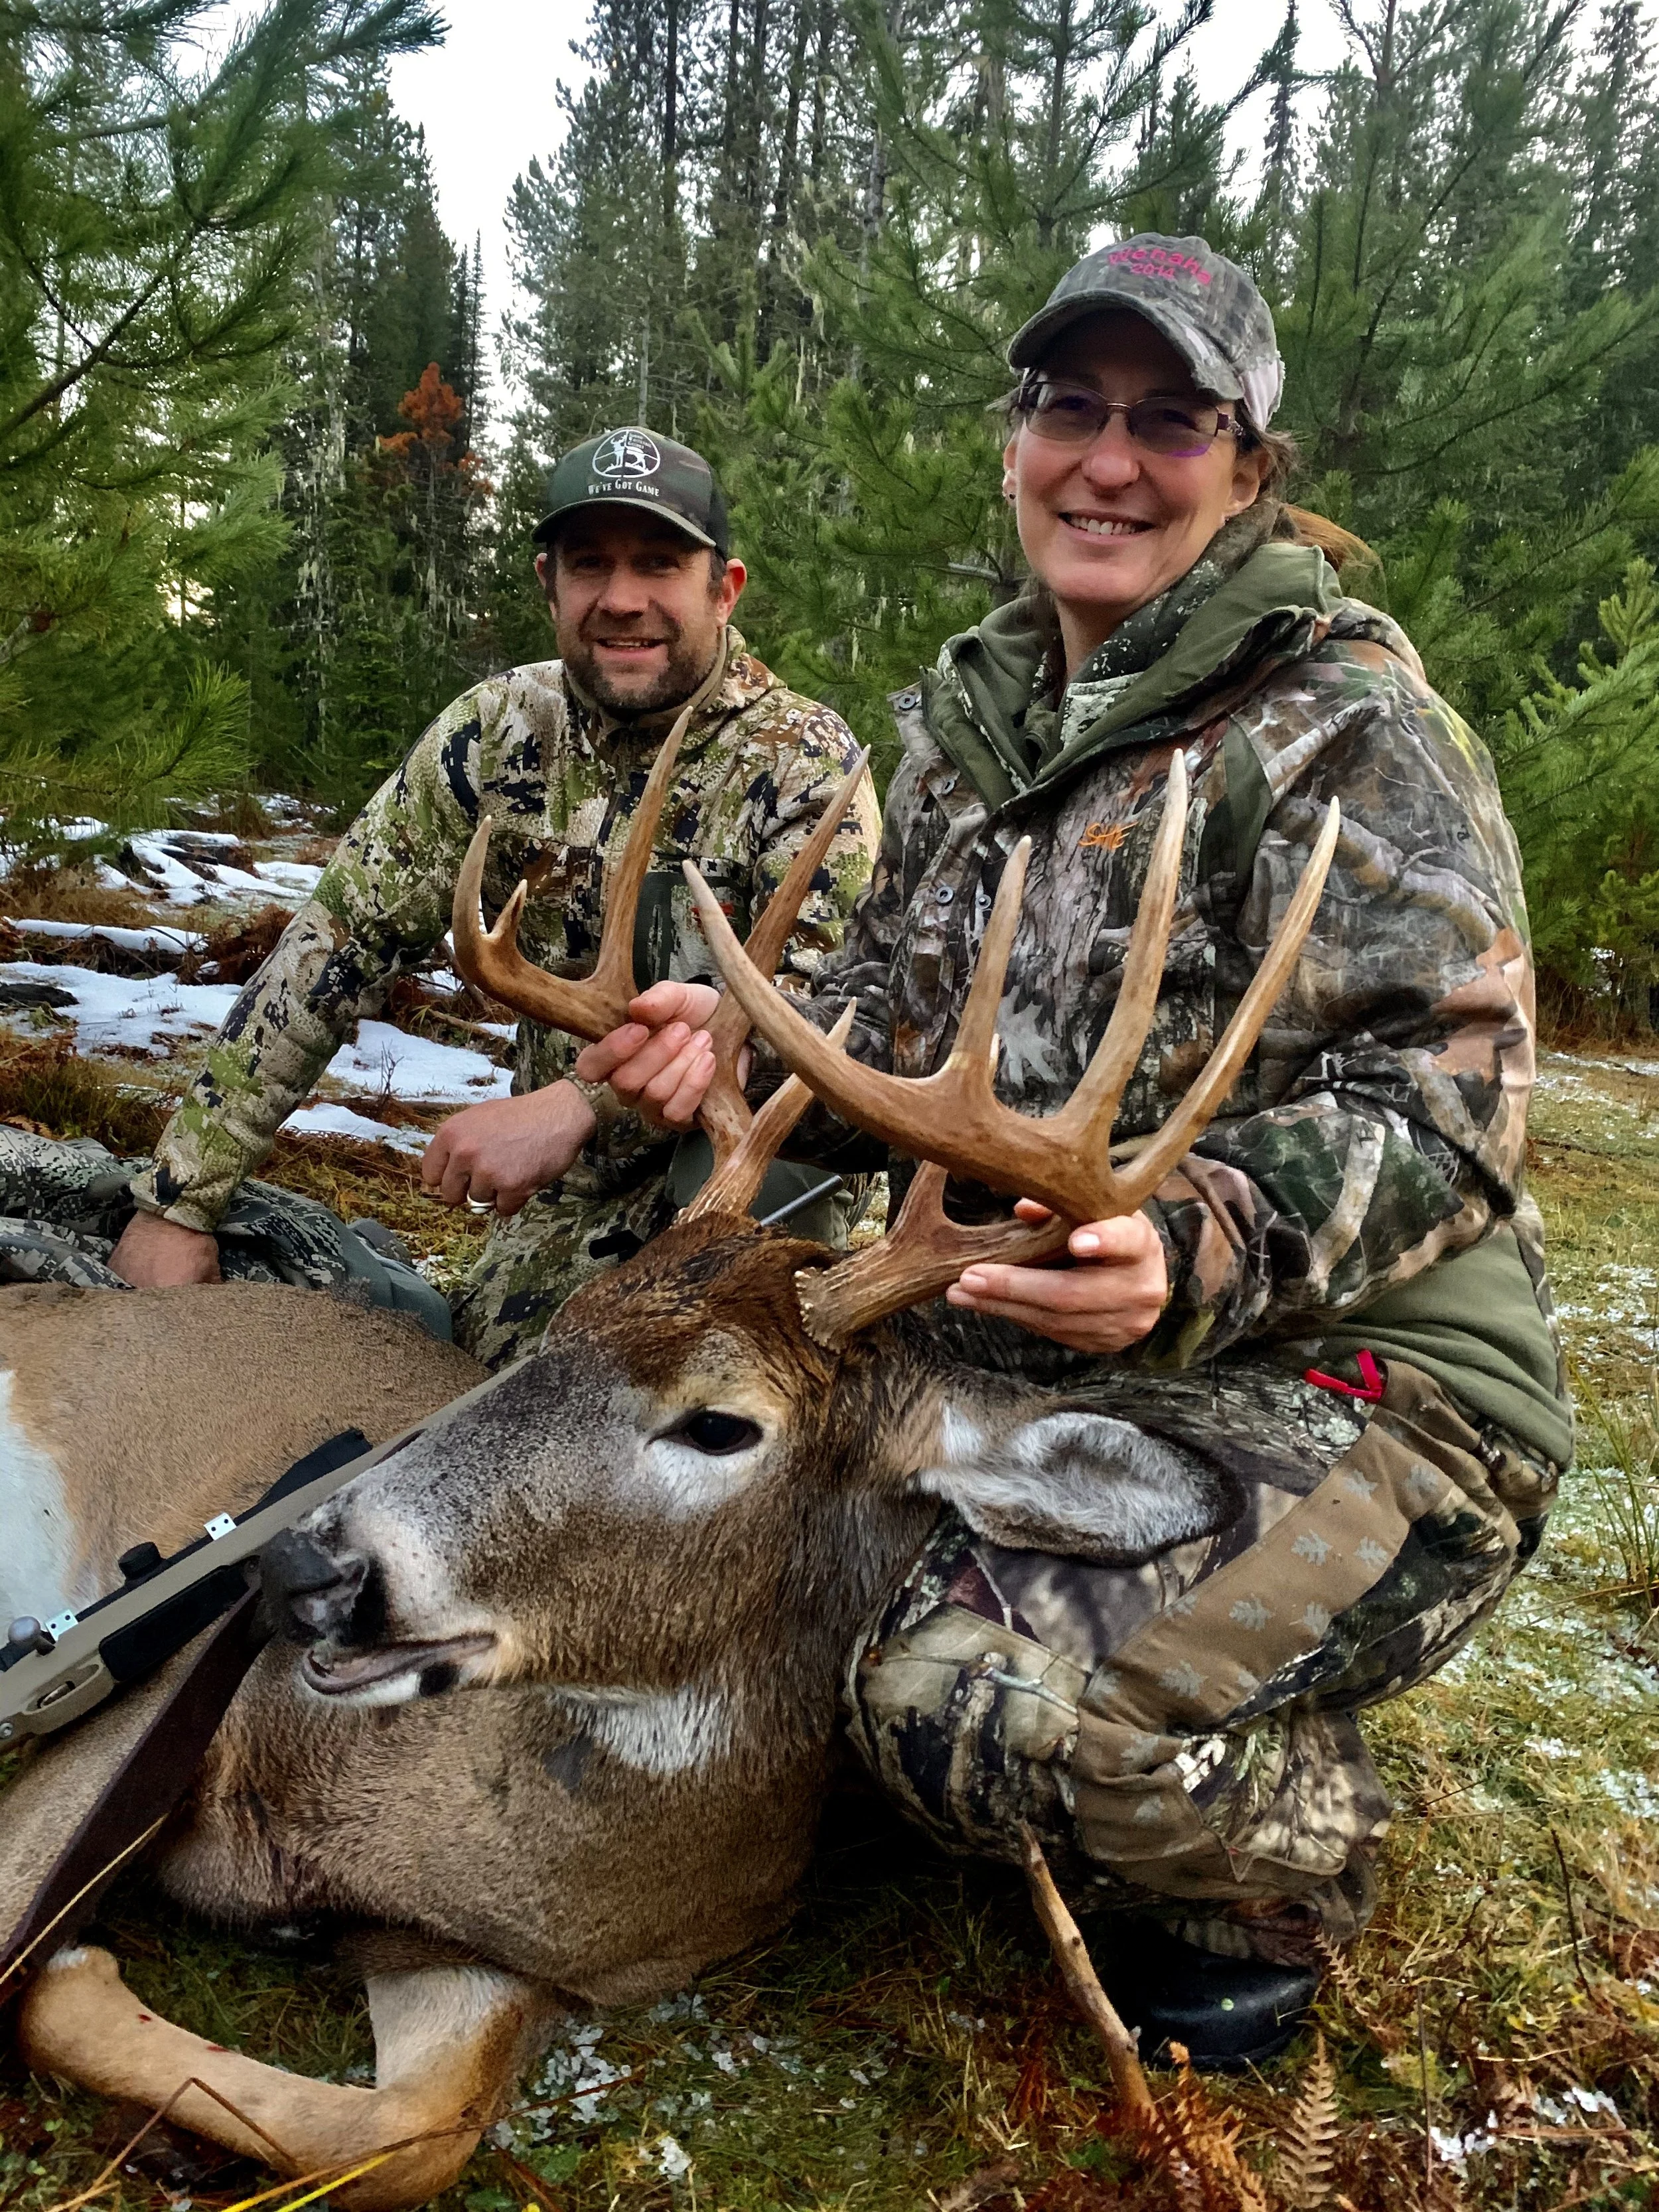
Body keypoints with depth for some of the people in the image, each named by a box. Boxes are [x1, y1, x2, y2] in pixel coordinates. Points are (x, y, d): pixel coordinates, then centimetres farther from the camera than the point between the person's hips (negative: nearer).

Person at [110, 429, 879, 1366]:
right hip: (567, 1197, 4)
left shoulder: (807, 764, -13)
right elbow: (340, 940, -3)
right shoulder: (501, 729, -3)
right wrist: (180, 1198, -7)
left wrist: (581, 1101, -38)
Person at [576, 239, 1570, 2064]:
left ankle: (1275, 1883, 11)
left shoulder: (1343, 722, -11)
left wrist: (1197, 1254, -36)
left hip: (1358, 1375, -7)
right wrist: (746, 1044, -9)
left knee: (979, 1702, -28)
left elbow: (1440, 1102, -18)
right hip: (1060, 1358, 8)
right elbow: (906, 1024, 12)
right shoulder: (974, 716, 10)